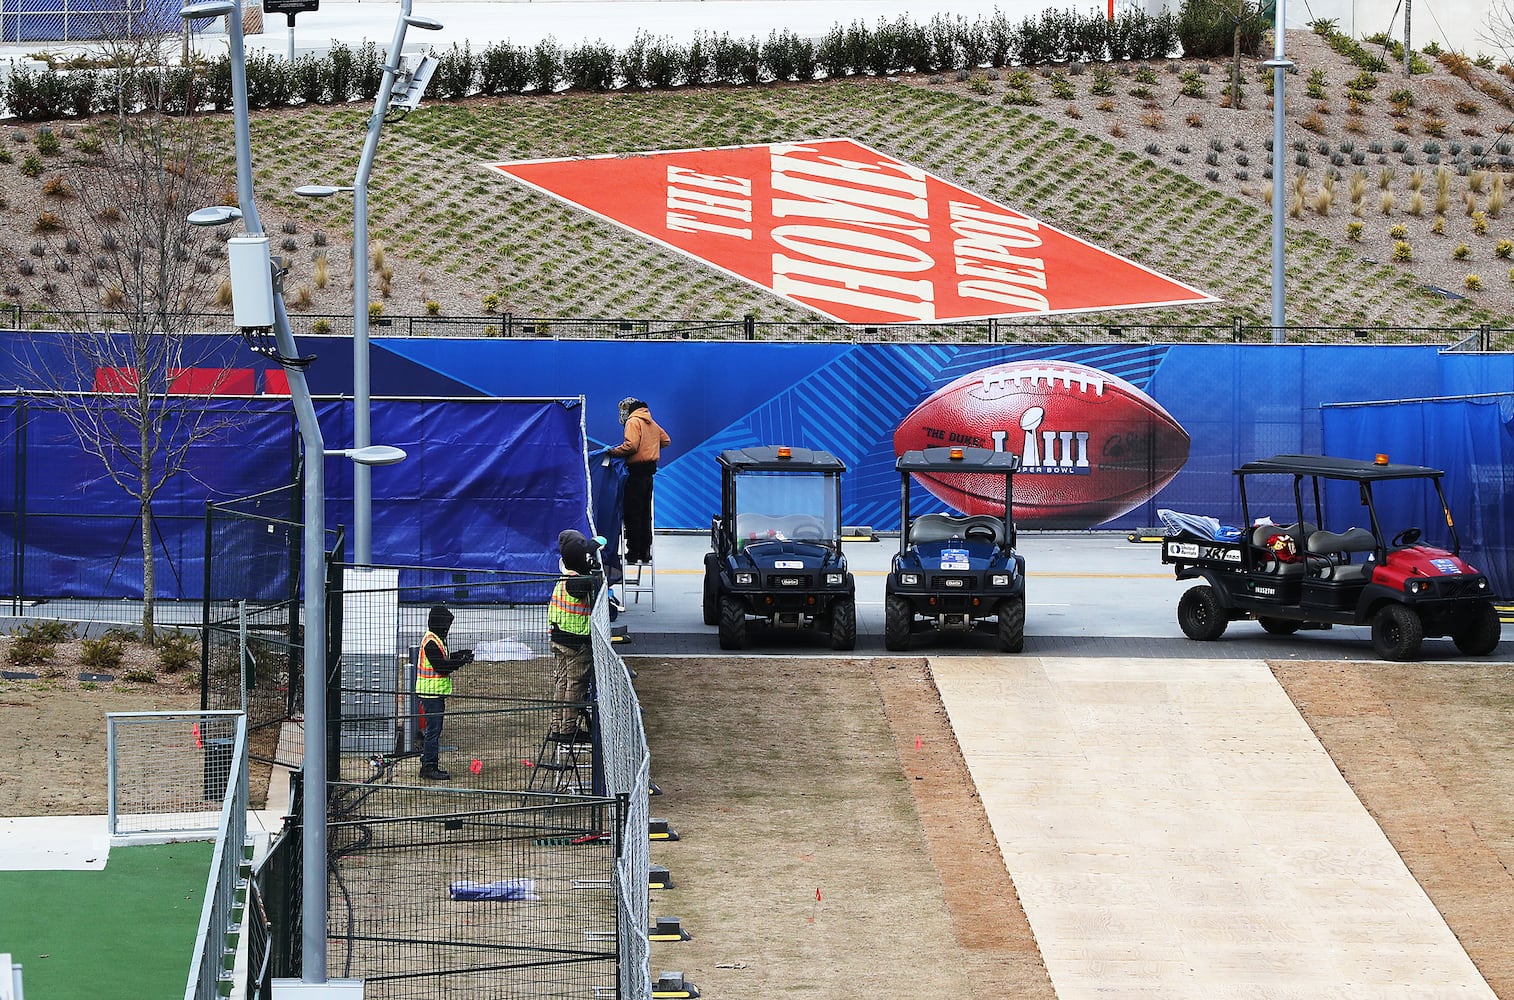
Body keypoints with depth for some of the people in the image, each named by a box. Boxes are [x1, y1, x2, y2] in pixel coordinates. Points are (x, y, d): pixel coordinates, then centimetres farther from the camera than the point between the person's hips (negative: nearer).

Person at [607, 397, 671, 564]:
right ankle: (645, 552, 15)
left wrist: (613, 452, -11)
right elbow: (666, 440, 23)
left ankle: (633, 553, -5)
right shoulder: (651, 423, 15)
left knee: (633, 514, -4)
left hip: (637, 473, -8)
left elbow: (631, 445, -22)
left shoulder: (633, 422, -10)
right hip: (649, 472, 8)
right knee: (645, 514, 13)